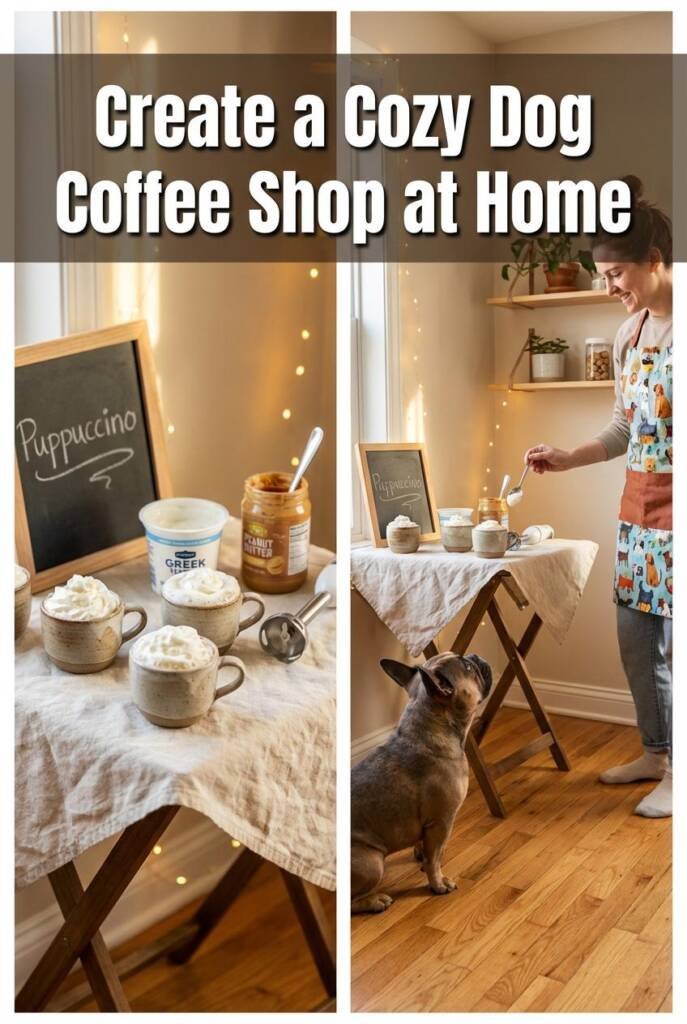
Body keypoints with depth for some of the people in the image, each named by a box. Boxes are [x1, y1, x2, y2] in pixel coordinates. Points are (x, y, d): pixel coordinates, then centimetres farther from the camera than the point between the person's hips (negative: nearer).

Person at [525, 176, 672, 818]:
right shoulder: (629, 333, 9)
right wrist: (567, 459, 5)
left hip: (671, 514, -8)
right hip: (638, 510, 8)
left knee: (671, 647, 3)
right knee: (634, 639, 16)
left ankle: (676, 772, 21)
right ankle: (655, 752, 34)